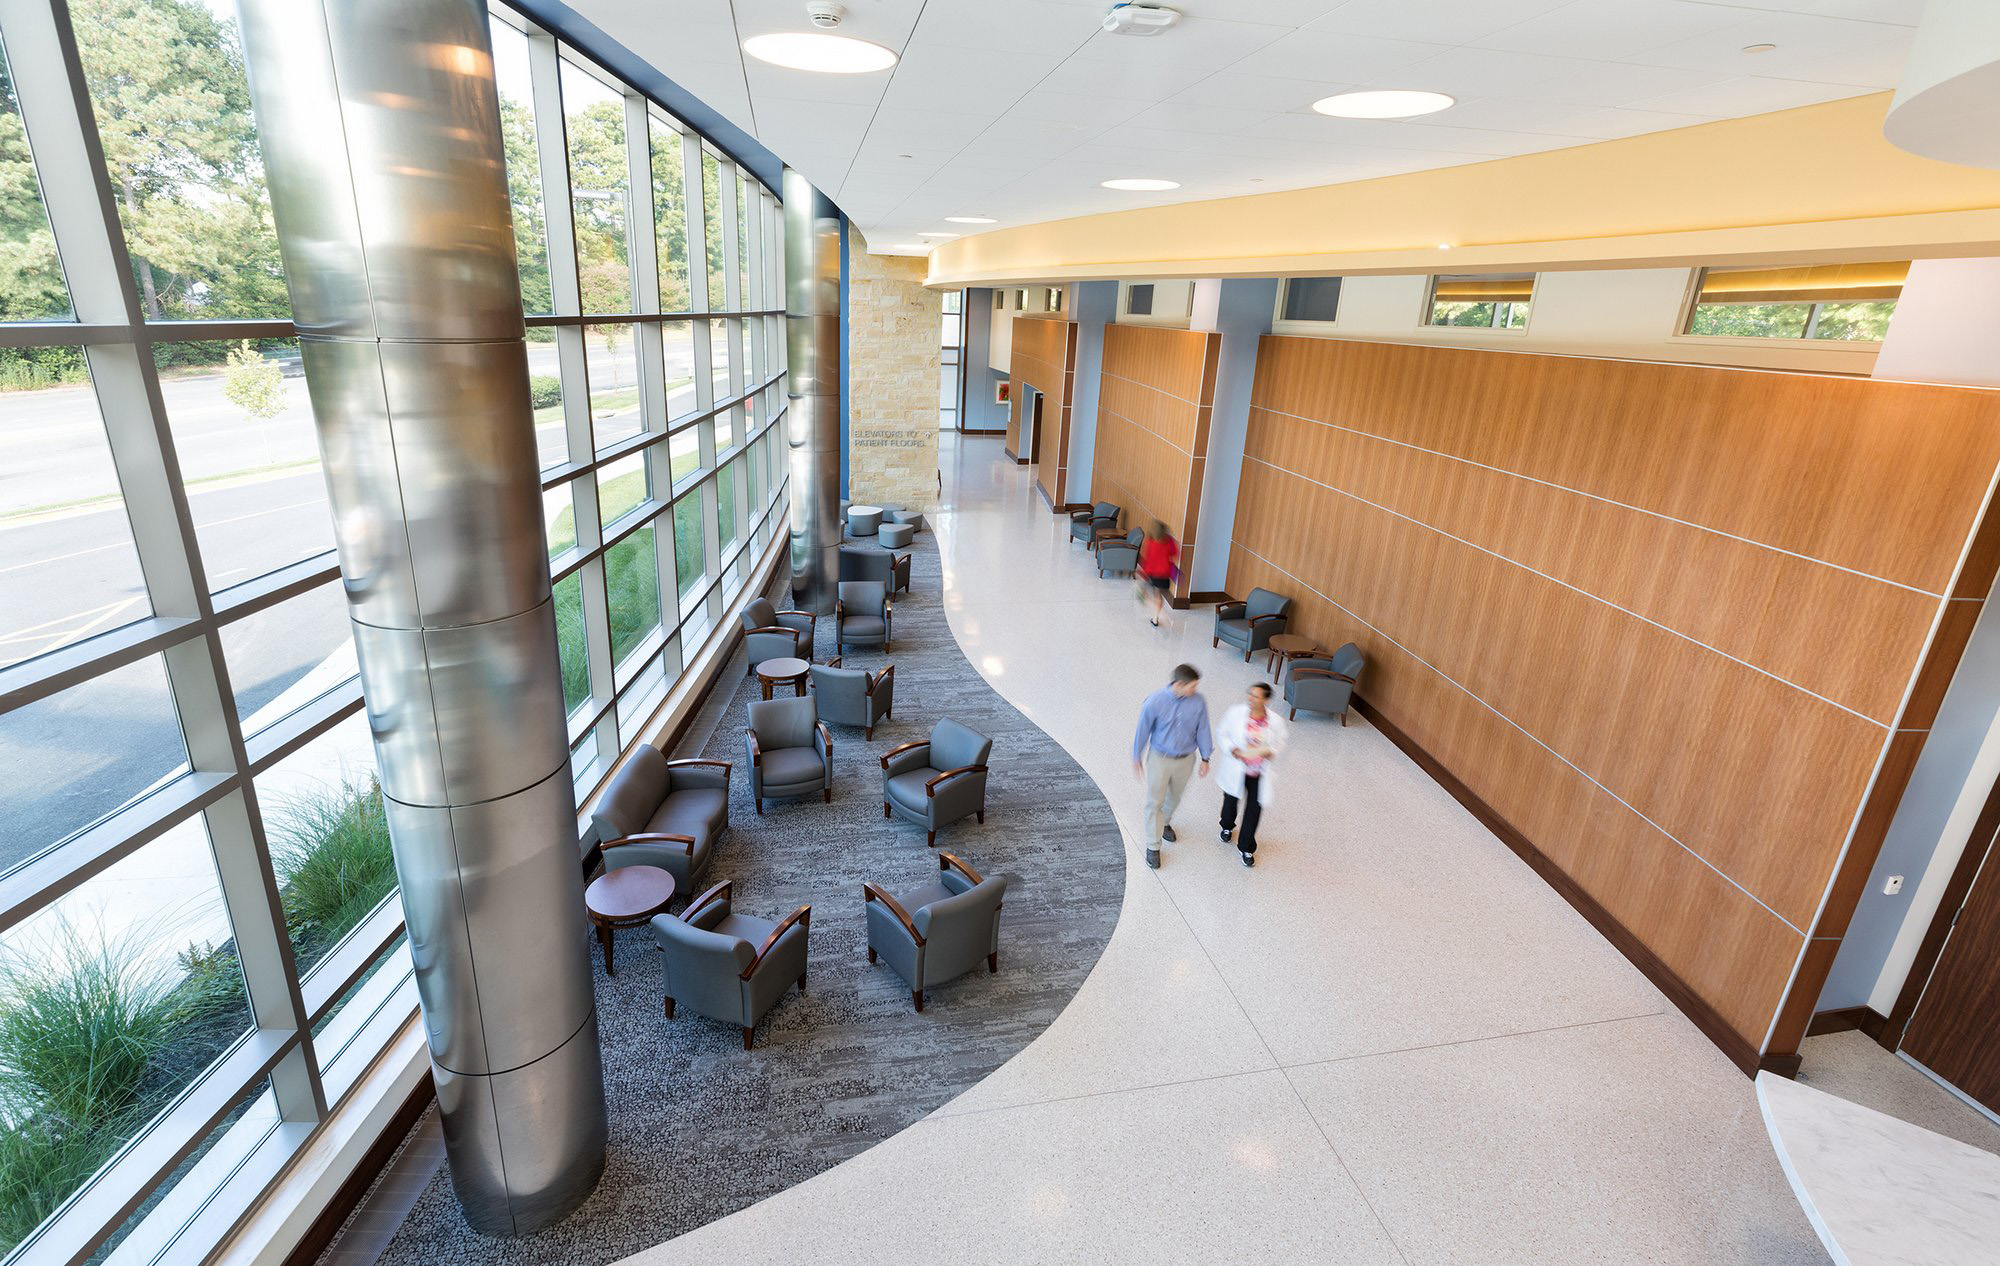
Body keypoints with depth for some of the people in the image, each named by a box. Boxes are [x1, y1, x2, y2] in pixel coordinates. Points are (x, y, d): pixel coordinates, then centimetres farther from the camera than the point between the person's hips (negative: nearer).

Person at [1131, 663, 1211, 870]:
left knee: (1175, 797, 25)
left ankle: (1165, 822, 55)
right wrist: (1137, 758, -2)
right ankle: (1153, 846, 23)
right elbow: (1143, 731, -12)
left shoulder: (1198, 702, -17)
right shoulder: (1155, 702, -26)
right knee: (1154, 802, 7)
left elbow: (1202, 730, -3)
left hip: (1186, 759, 3)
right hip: (1159, 759, -3)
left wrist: (1205, 758, 5)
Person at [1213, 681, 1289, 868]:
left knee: (1254, 809, 6)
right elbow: (1221, 732, -7)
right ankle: (1227, 826, 58)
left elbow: (1280, 740, 0)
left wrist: (1270, 751, -20)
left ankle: (1245, 848, 28)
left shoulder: (1275, 721, -18)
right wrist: (1233, 749, -21)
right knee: (1231, 800, 25)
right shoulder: (1236, 713, -20)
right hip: (1235, 768, 0)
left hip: (1259, 772, 0)